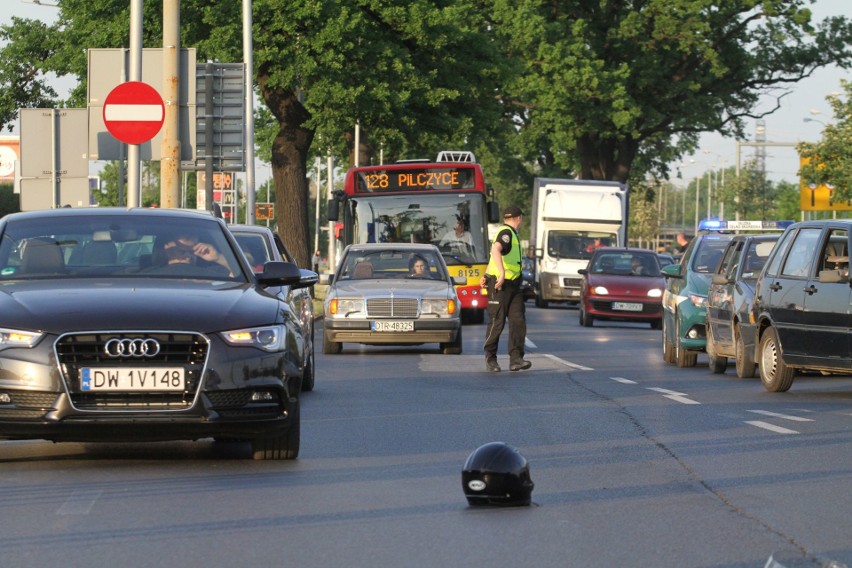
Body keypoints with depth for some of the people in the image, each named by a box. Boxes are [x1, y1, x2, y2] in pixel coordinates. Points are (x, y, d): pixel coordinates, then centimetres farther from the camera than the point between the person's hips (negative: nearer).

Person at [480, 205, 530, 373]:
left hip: (513, 285, 9)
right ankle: (490, 358, 11)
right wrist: (502, 273, -41)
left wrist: (486, 276, 31)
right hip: (499, 285, -9)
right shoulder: (506, 232, -12)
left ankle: (516, 359, -11)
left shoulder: (510, 234, 20)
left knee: (518, 321, -5)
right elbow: (495, 249, -32)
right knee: (497, 323, -2)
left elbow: (494, 256, 31)